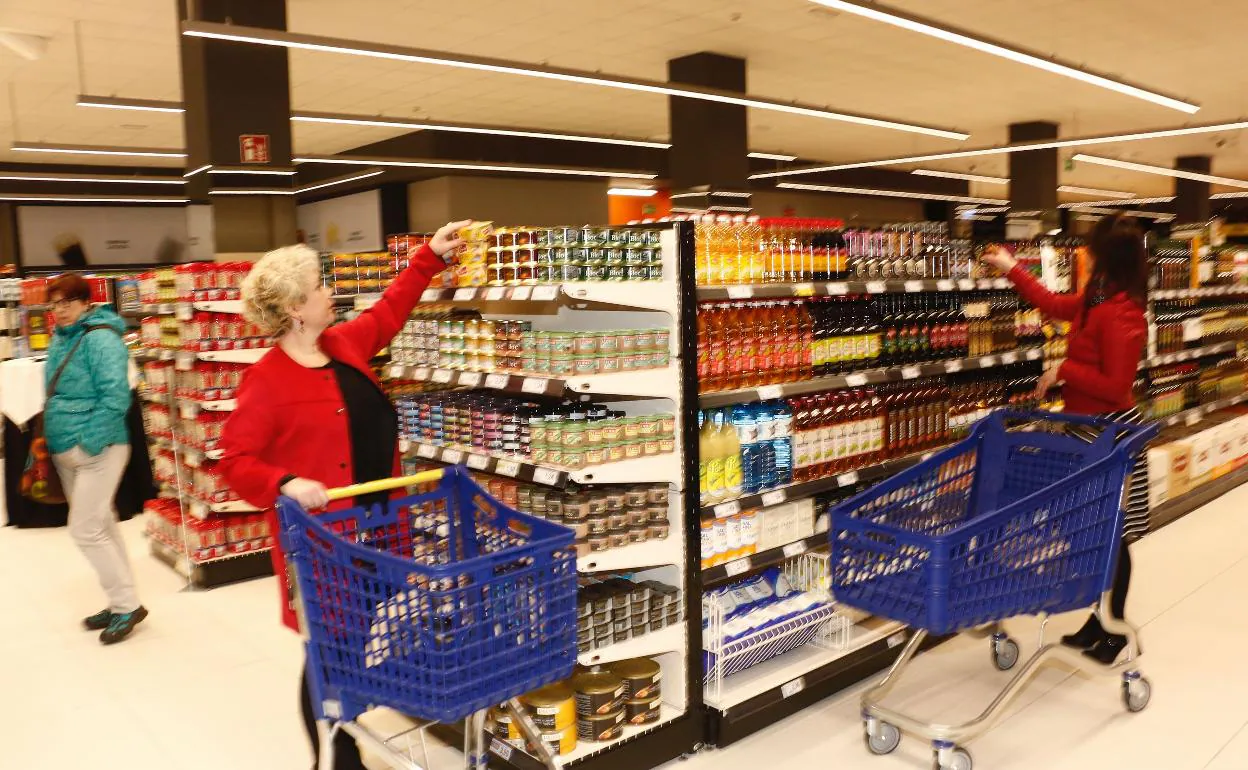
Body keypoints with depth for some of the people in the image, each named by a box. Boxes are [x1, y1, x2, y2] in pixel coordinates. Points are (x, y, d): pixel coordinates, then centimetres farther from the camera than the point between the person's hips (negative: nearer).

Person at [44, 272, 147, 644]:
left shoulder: (100, 338, -15)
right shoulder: (59, 339, 11)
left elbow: (115, 396, -22)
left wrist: (90, 442, -22)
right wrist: (52, 435, 15)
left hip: (97, 450, -9)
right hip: (66, 451, 9)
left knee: (85, 529, -8)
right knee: (102, 526, 15)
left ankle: (128, 605, 5)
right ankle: (121, 603, 25)